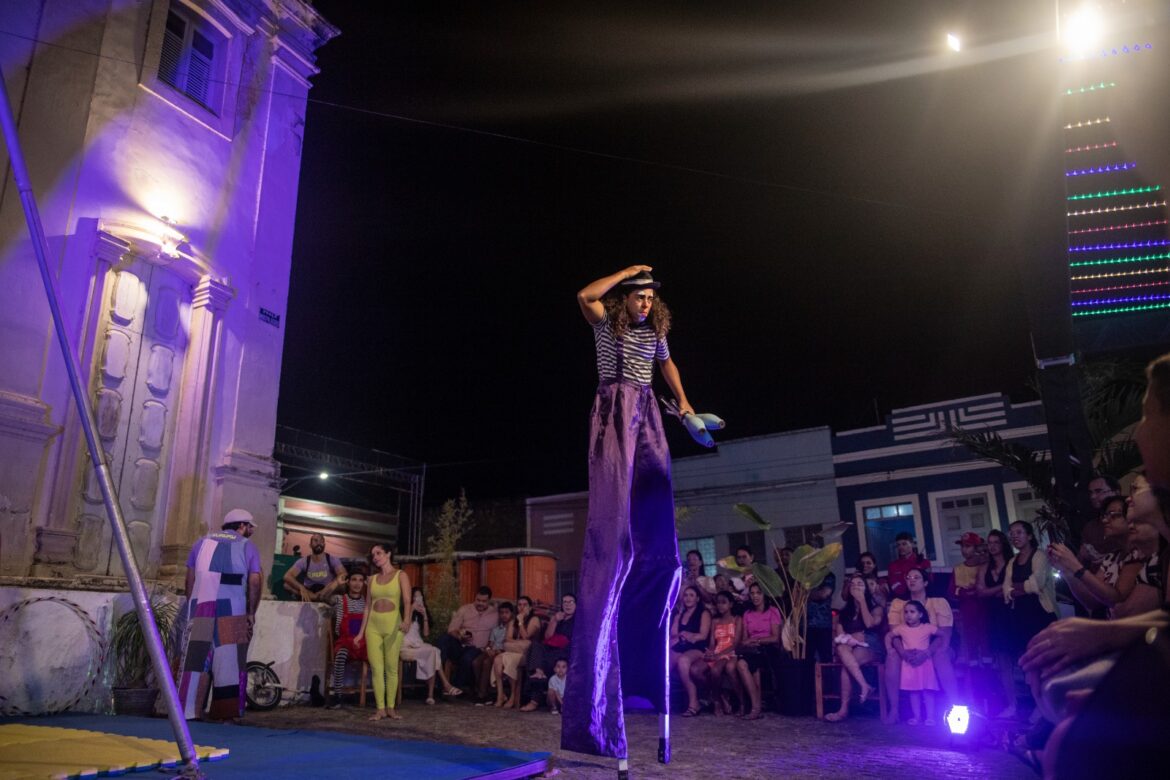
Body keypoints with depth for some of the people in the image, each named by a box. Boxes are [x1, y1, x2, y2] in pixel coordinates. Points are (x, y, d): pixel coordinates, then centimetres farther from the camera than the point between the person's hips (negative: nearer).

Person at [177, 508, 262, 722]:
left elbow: (190, 578, 14)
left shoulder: (203, 541, 18)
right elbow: (255, 582, 1)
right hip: (232, 610, -2)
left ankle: (188, 710, 1)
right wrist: (251, 613, 9)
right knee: (229, 661, 4)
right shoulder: (247, 546, 10)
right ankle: (226, 712, 5)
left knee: (195, 657, 3)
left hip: (201, 606, 2)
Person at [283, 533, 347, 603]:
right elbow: (287, 576, -16)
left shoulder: (333, 560, -7)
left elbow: (343, 575, -21)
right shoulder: (303, 561, -4)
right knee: (287, 585, -23)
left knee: (342, 584, -30)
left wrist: (334, 584, -45)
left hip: (328, 592, -2)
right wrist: (301, 588, -36)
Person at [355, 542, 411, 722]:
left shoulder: (401, 576, 1)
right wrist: (361, 632, 11)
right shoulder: (373, 579, 13)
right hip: (373, 625, 4)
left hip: (393, 624, -3)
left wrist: (405, 621, -28)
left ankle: (391, 708, 11)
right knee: (376, 668, 0)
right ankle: (380, 709, 6)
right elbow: (368, 606, 14)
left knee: (391, 668, 2)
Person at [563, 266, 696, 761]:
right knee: (612, 515, -16)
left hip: (646, 414, 6)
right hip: (614, 412, -6)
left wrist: (683, 401, 28)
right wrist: (628, 271, -8)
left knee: (656, 520, -2)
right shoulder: (608, 322, 2)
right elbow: (585, 296, -19)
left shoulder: (655, 330, 17)